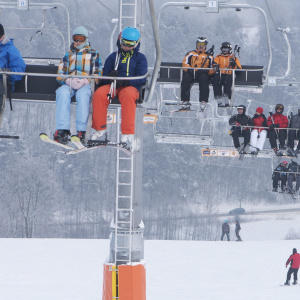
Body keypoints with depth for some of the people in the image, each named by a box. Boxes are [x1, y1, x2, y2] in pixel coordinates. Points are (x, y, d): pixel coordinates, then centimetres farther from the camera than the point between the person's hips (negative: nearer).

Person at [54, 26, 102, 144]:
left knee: (82, 94, -39)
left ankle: (81, 131, -44)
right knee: (63, 93, -35)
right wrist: (69, 81, -7)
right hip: (68, 84, 2)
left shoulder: (94, 54, 20)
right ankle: (62, 130, -44)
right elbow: (60, 74, 17)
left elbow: (98, 74, 8)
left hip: (86, 84, -2)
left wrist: (84, 81, -11)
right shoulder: (68, 55, 27)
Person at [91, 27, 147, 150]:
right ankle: (100, 128, -16)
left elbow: (141, 79, -1)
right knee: (99, 94, -30)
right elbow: (105, 75, 17)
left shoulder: (140, 58, 13)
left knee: (128, 96, -40)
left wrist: (124, 80, -19)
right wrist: (111, 77, -9)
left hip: (130, 87, -3)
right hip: (113, 86, 3)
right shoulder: (113, 57, 21)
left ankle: (128, 133, -44)